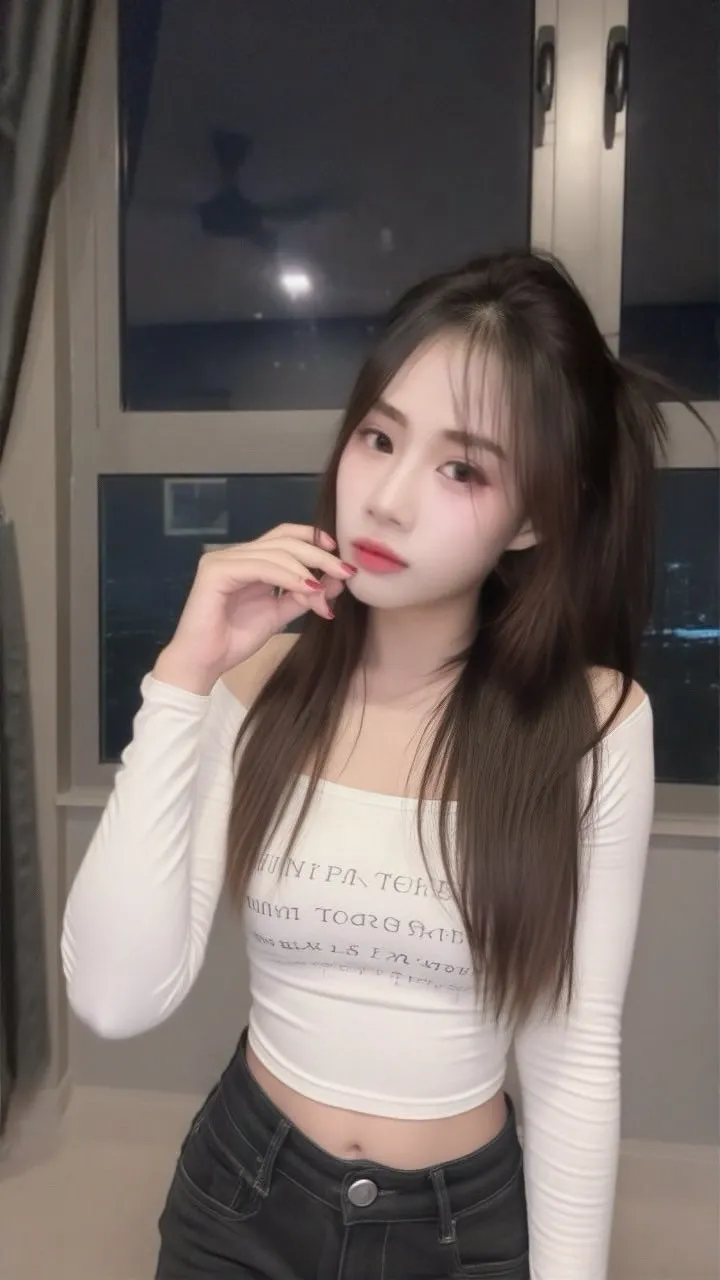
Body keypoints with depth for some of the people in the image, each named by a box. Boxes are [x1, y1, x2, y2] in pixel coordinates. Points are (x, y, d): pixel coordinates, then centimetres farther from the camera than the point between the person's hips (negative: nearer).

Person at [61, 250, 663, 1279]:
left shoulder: (596, 723, -19)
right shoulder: (255, 685, -16)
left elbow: (576, 1057, -10)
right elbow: (117, 999, -22)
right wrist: (183, 680, -27)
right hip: (241, 1196, 1)